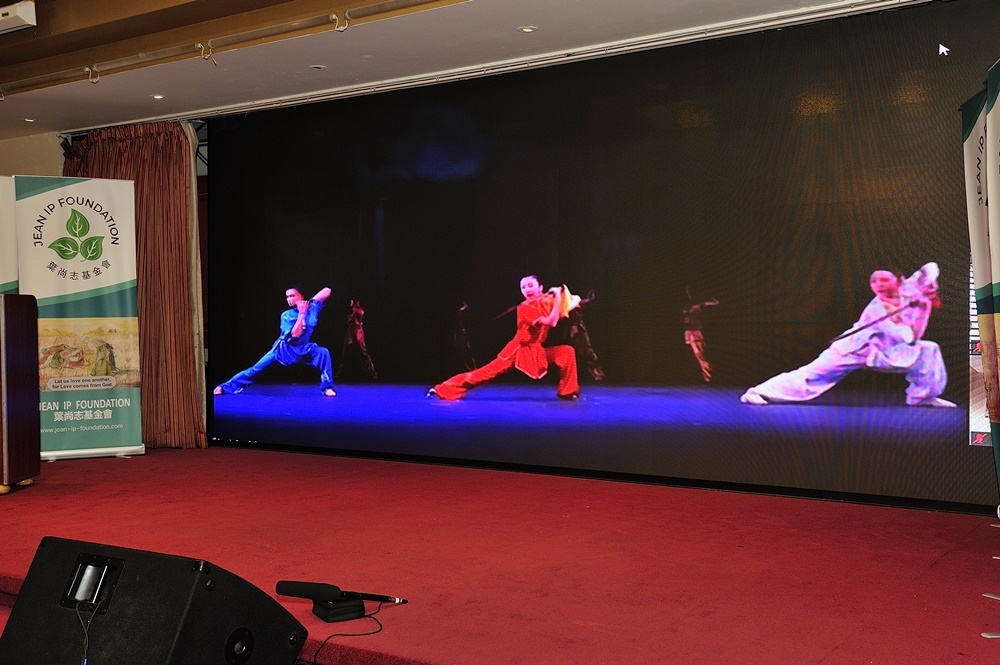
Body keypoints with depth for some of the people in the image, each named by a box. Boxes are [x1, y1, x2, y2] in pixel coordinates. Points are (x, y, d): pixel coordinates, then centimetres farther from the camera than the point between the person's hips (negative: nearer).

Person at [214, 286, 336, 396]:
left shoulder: (311, 307, -7)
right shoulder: (286, 315, -11)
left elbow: (326, 291, -11)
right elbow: (295, 334, -27)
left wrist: (312, 301, -17)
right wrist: (301, 314, -27)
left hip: (303, 349, 1)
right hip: (284, 349, -1)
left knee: (323, 352, -28)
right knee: (256, 369, -5)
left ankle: (327, 387, -18)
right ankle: (225, 387, 5)